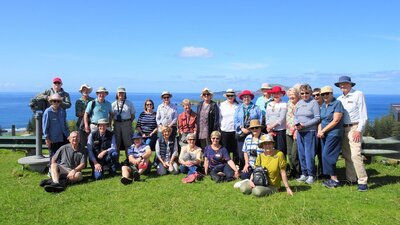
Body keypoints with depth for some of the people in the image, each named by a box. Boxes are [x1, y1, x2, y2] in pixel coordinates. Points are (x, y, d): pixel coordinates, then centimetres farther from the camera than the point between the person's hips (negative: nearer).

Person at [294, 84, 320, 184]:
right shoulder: (298, 103, 14)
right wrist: (296, 124, -5)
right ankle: (304, 174, 18)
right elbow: (295, 116, 17)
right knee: (301, 154, 9)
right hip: (299, 132, 6)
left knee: (309, 154, -5)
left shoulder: (314, 102, -4)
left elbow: (317, 118, -9)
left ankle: (311, 175, 6)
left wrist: (304, 125, -15)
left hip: (310, 132, -6)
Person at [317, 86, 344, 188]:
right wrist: (319, 131, -4)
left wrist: (323, 130, -12)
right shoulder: (323, 106, 14)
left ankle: (334, 179, -1)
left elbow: (335, 121, -15)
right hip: (324, 135, 7)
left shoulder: (337, 104, -8)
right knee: (326, 156, 7)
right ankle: (332, 178, 16)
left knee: (327, 156, -11)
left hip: (334, 134, -7)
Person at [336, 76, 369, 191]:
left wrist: (359, 130, -14)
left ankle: (363, 181, -9)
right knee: (346, 155, 9)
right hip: (343, 129, 6)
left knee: (355, 155, -14)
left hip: (354, 128, -6)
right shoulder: (340, 98, 13)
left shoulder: (358, 94, -3)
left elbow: (363, 115, -8)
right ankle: (350, 179, 18)